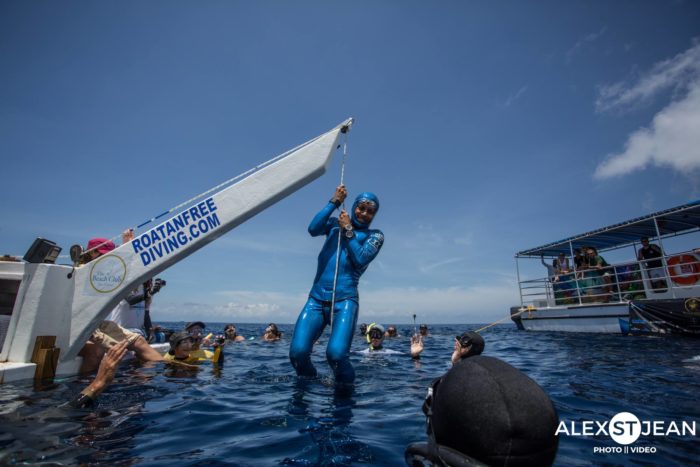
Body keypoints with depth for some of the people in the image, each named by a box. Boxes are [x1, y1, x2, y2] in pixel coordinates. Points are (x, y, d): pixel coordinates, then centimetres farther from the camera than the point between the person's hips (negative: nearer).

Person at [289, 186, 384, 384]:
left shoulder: (375, 235, 10)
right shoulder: (335, 223, 17)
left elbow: (360, 260, -5)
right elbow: (313, 229, -3)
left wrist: (348, 231, -2)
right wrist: (334, 202, -1)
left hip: (345, 300, -2)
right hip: (317, 299, 3)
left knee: (336, 354, -23)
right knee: (297, 352, -13)